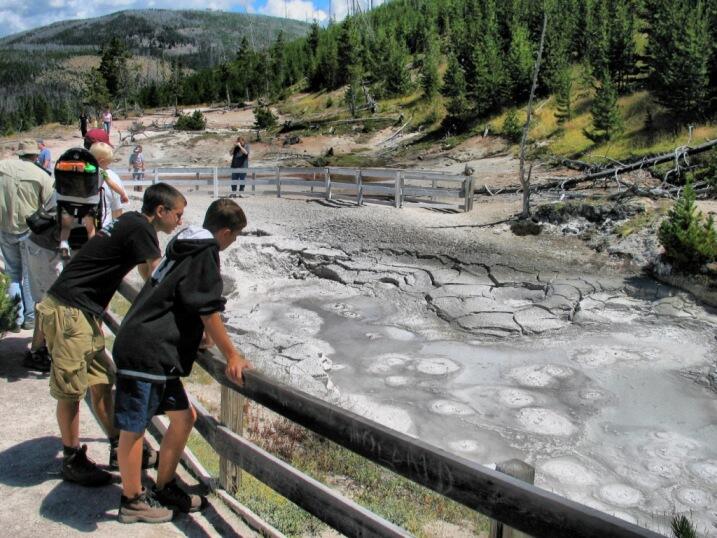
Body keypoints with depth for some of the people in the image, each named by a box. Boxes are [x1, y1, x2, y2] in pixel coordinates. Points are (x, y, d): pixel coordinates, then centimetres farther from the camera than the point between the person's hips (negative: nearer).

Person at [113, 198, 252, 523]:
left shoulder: (187, 248, 16)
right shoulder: (205, 254, -13)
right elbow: (209, 311, -15)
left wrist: (203, 337, 37)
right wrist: (232, 356, -8)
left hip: (158, 353, 10)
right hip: (145, 353, -10)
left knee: (183, 417, 14)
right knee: (134, 428, 5)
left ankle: (165, 488, 28)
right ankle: (133, 500, 20)